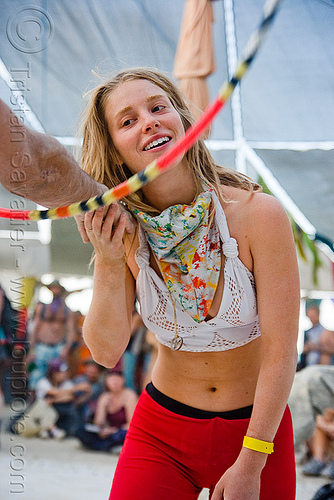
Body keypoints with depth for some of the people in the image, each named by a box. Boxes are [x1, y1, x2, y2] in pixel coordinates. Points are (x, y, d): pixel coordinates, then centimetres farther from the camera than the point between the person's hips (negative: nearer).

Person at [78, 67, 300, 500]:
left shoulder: (258, 214, -18)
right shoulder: (123, 233, -7)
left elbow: (281, 353, -16)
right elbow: (106, 351, -9)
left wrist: (249, 465, -15)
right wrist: (109, 266, -23)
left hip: (257, 430, -1)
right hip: (162, 432, 2)